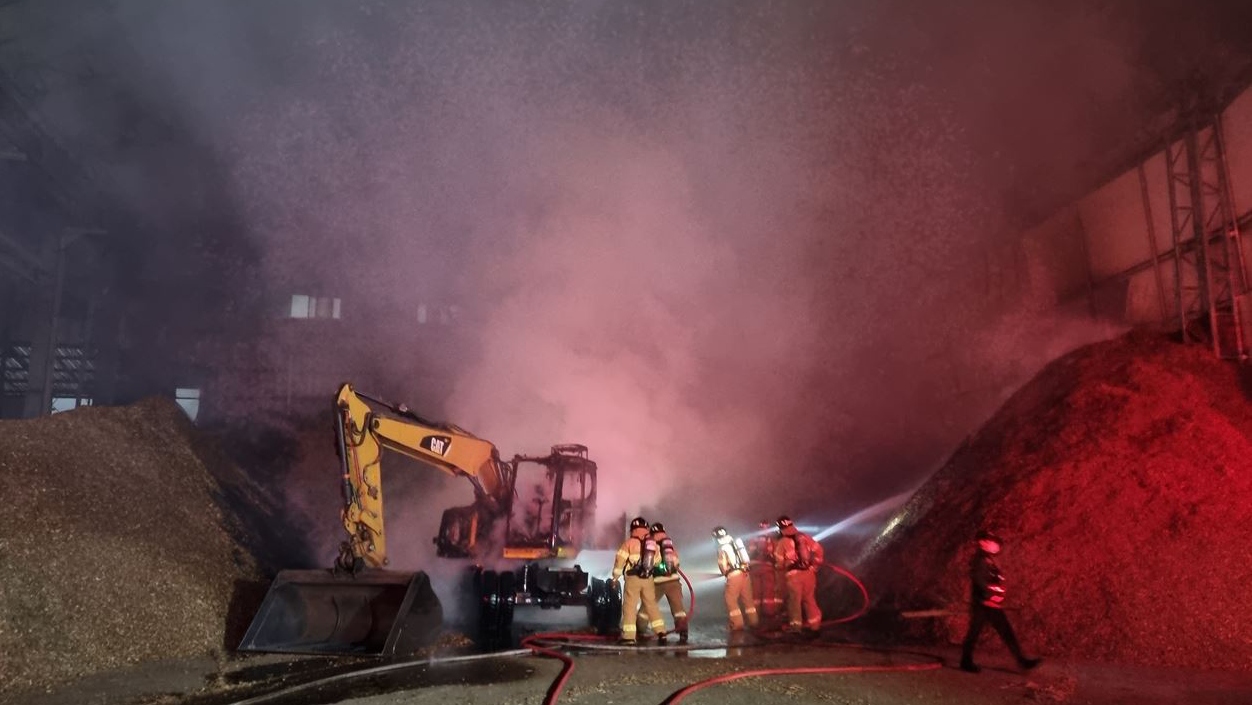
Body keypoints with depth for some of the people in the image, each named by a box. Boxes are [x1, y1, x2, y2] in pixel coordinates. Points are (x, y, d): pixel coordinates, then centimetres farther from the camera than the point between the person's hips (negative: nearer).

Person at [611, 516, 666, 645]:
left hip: (633, 578, -5)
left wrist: (616, 575, 4)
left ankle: (628, 636, -5)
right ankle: (661, 632, 13)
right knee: (651, 604, 15)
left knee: (629, 605, -1)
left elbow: (620, 559, -5)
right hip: (648, 579, 5)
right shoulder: (653, 543, 10)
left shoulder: (630, 542, -5)